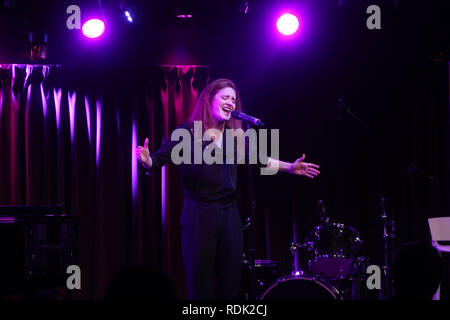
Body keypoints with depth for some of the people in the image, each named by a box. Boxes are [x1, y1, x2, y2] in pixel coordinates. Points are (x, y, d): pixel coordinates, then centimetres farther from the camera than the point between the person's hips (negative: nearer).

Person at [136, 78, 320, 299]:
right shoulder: (188, 132, -3)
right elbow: (160, 158, -10)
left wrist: (290, 167, 17)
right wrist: (147, 160, -32)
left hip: (229, 215, 5)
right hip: (198, 215, -5)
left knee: (231, 286, 6)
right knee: (200, 288, -2)